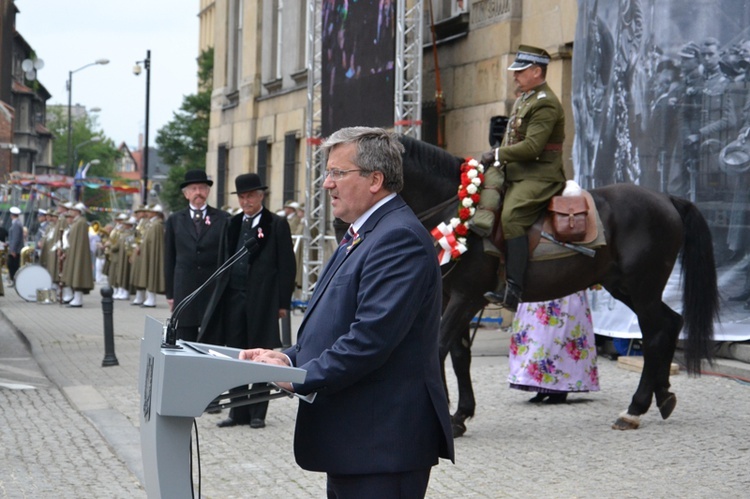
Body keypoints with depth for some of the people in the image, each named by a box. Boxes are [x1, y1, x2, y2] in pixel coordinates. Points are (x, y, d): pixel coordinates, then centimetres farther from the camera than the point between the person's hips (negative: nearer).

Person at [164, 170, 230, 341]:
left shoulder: (223, 219, 5)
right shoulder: (175, 220, 11)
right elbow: (169, 259, 12)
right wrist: (170, 293, 7)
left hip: (215, 289, -2)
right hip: (184, 290, 2)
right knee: (184, 339, 3)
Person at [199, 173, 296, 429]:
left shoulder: (277, 225, -2)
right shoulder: (232, 225, 14)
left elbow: (287, 266, -4)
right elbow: (223, 261, 17)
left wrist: (283, 302, -8)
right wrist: (219, 296, 11)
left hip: (261, 299, -5)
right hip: (233, 296, 5)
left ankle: (257, 412, 10)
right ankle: (238, 412, 15)